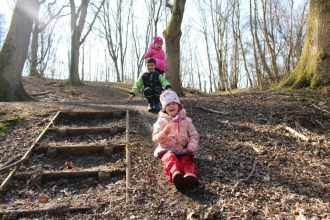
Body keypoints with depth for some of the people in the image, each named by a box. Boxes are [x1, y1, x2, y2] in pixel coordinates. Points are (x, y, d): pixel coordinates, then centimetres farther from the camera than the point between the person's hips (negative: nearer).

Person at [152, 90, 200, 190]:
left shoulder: (186, 120, 11)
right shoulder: (161, 121, 6)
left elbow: (194, 135, 13)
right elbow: (155, 138, -1)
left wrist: (192, 146, -9)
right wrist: (164, 133, -24)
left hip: (183, 149, 2)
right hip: (167, 149, -2)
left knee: (186, 159, -31)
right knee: (170, 157, -36)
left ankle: (190, 174, -63)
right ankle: (175, 173, -67)